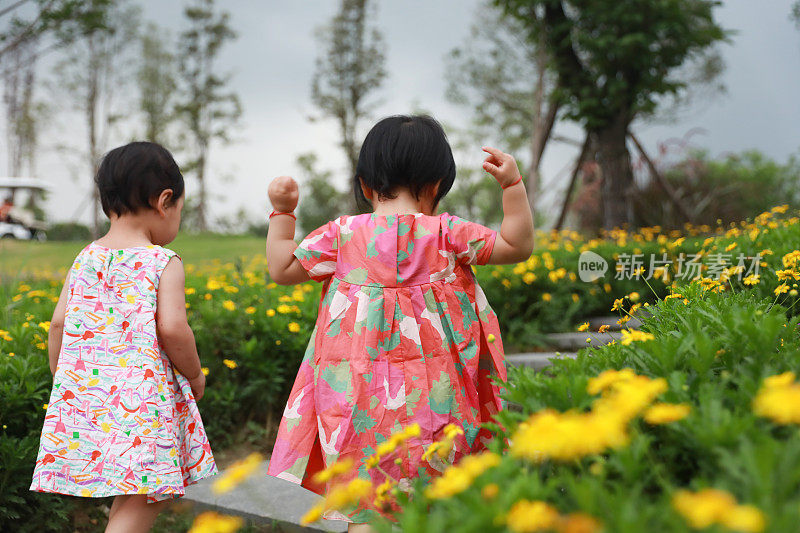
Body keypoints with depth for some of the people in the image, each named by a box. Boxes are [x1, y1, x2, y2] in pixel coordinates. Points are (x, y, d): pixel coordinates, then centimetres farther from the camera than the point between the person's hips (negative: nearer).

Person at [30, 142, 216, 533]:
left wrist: (62, 383, 20)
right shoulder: (164, 262, -7)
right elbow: (172, 328, -17)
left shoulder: (84, 260, 9)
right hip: (143, 395, -6)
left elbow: (58, 324, 9)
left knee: (130, 499, 18)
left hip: (83, 391, 6)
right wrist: (195, 376, -1)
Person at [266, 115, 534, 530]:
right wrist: (513, 184, 6)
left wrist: (281, 212, 17)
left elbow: (281, 269, 8)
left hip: (359, 397, 0)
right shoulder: (446, 234, -2)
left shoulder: (341, 235, -1)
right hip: (431, 397, 0)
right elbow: (519, 245, 6)